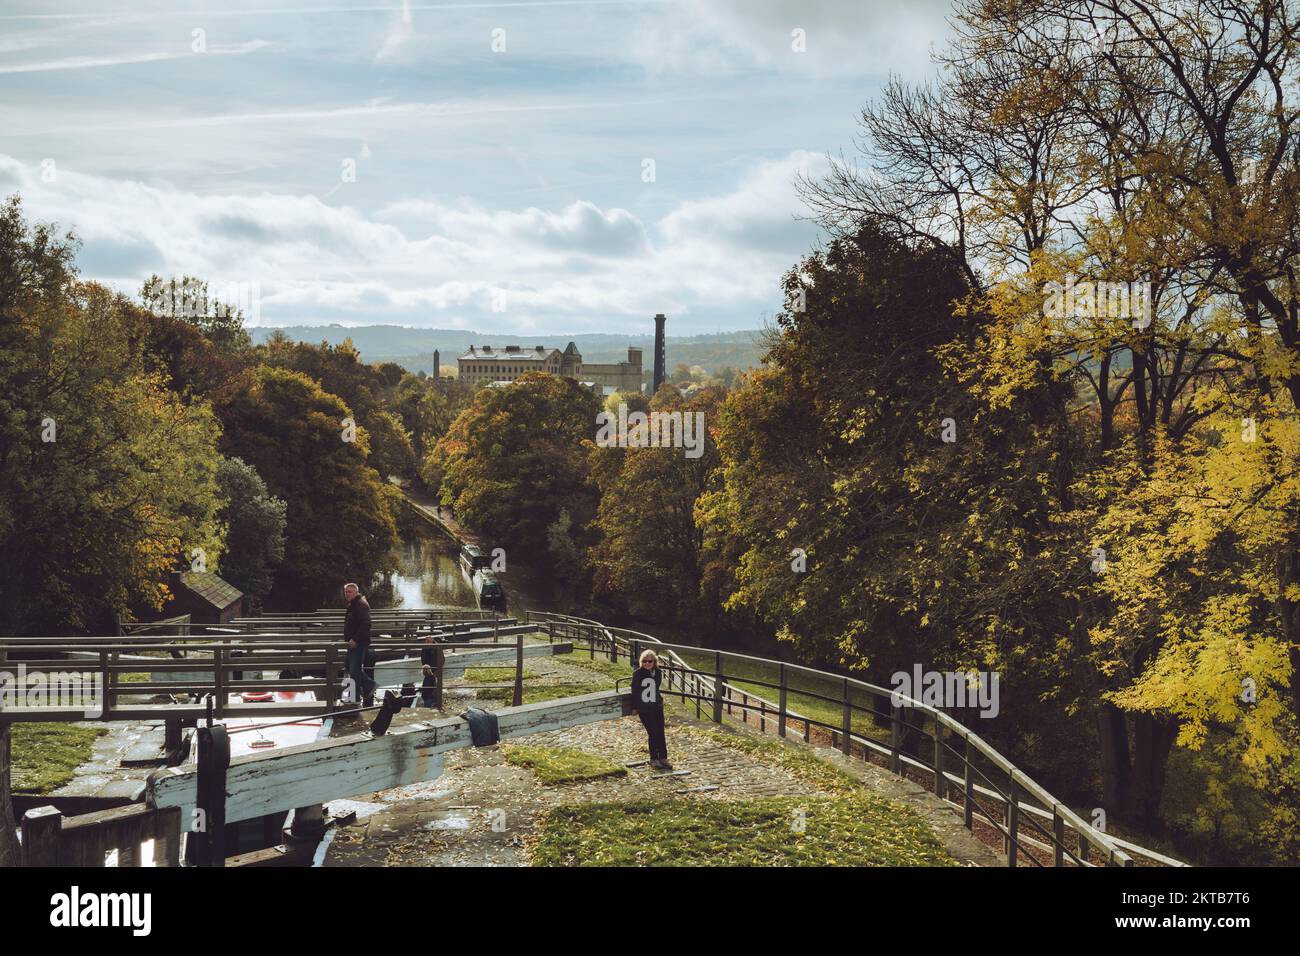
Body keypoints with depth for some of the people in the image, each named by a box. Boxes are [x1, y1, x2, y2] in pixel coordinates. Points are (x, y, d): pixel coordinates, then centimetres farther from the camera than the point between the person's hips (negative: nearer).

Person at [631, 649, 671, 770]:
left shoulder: (657, 672, 4)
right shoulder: (637, 673, -9)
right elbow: (634, 691, -3)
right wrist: (634, 707, -2)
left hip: (657, 707, 4)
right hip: (643, 709, -4)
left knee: (660, 733, 3)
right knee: (653, 734, -4)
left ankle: (663, 758, 11)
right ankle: (654, 759, 8)